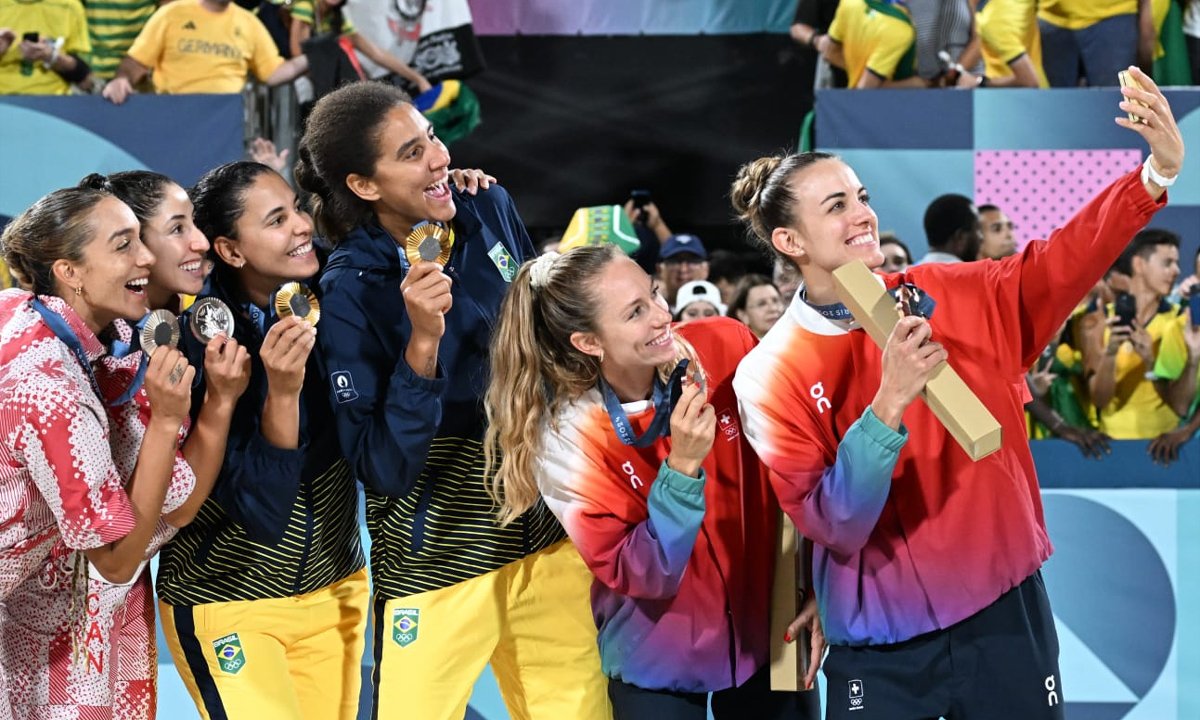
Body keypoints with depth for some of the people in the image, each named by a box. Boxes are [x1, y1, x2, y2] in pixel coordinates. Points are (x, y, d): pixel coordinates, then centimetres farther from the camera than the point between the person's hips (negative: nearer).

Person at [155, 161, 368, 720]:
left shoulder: (328, 299, -7)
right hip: (226, 605, -5)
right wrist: (282, 391, -37)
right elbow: (261, 512, -24)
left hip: (335, 589, 5)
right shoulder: (200, 342, -21)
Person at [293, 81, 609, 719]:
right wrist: (422, 344, -31)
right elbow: (383, 472, -22)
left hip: (547, 539, 5)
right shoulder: (351, 293, -17)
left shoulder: (490, 212, -3)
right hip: (437, 565, -5)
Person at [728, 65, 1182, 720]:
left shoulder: (951, 298, 3)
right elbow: (834, 529, -14)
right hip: (881, 651, -2)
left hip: (1003, 614, 2)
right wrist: (888, 407, -25)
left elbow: (1061, 263, -5)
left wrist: (1157, 174, -18)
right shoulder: (771, 376, -6)